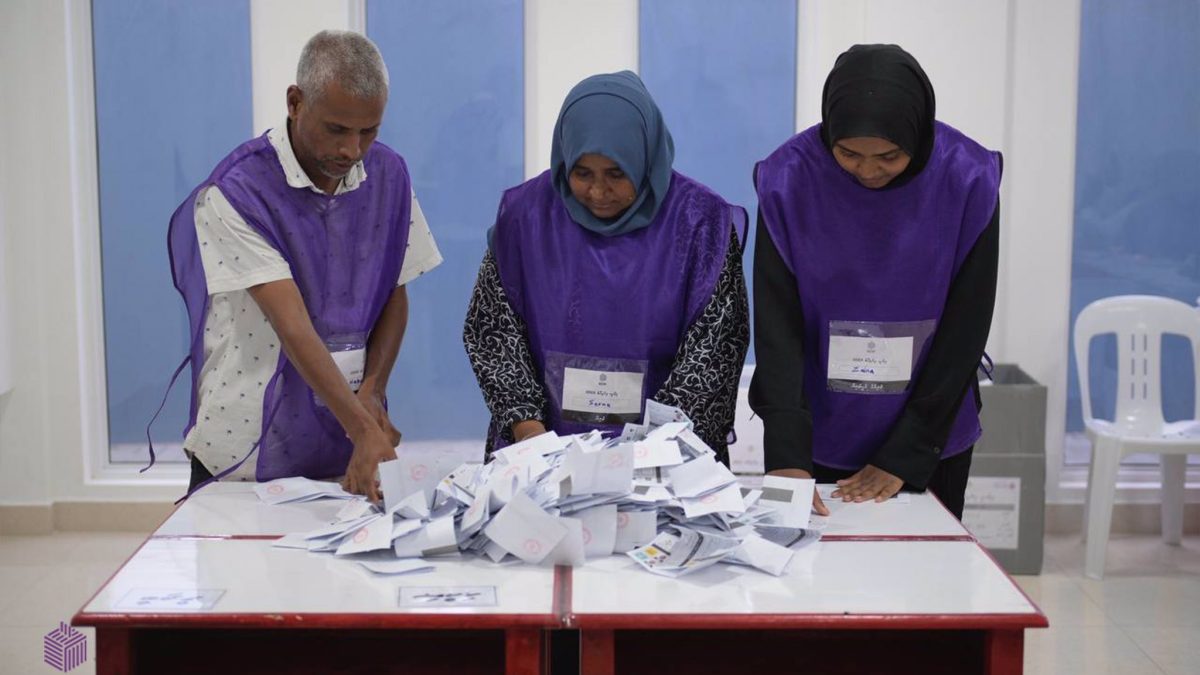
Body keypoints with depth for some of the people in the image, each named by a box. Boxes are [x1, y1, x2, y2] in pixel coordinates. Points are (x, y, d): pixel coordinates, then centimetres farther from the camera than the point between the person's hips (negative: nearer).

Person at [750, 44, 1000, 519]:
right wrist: (786, 454, -27)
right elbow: (777, 323, -17)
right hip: (819, 440, 0)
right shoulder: (789, 179, -15)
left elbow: (964, 330, -10)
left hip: (928, 442, 1)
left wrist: (903, 456, -13)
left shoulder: (969, 181, -14)